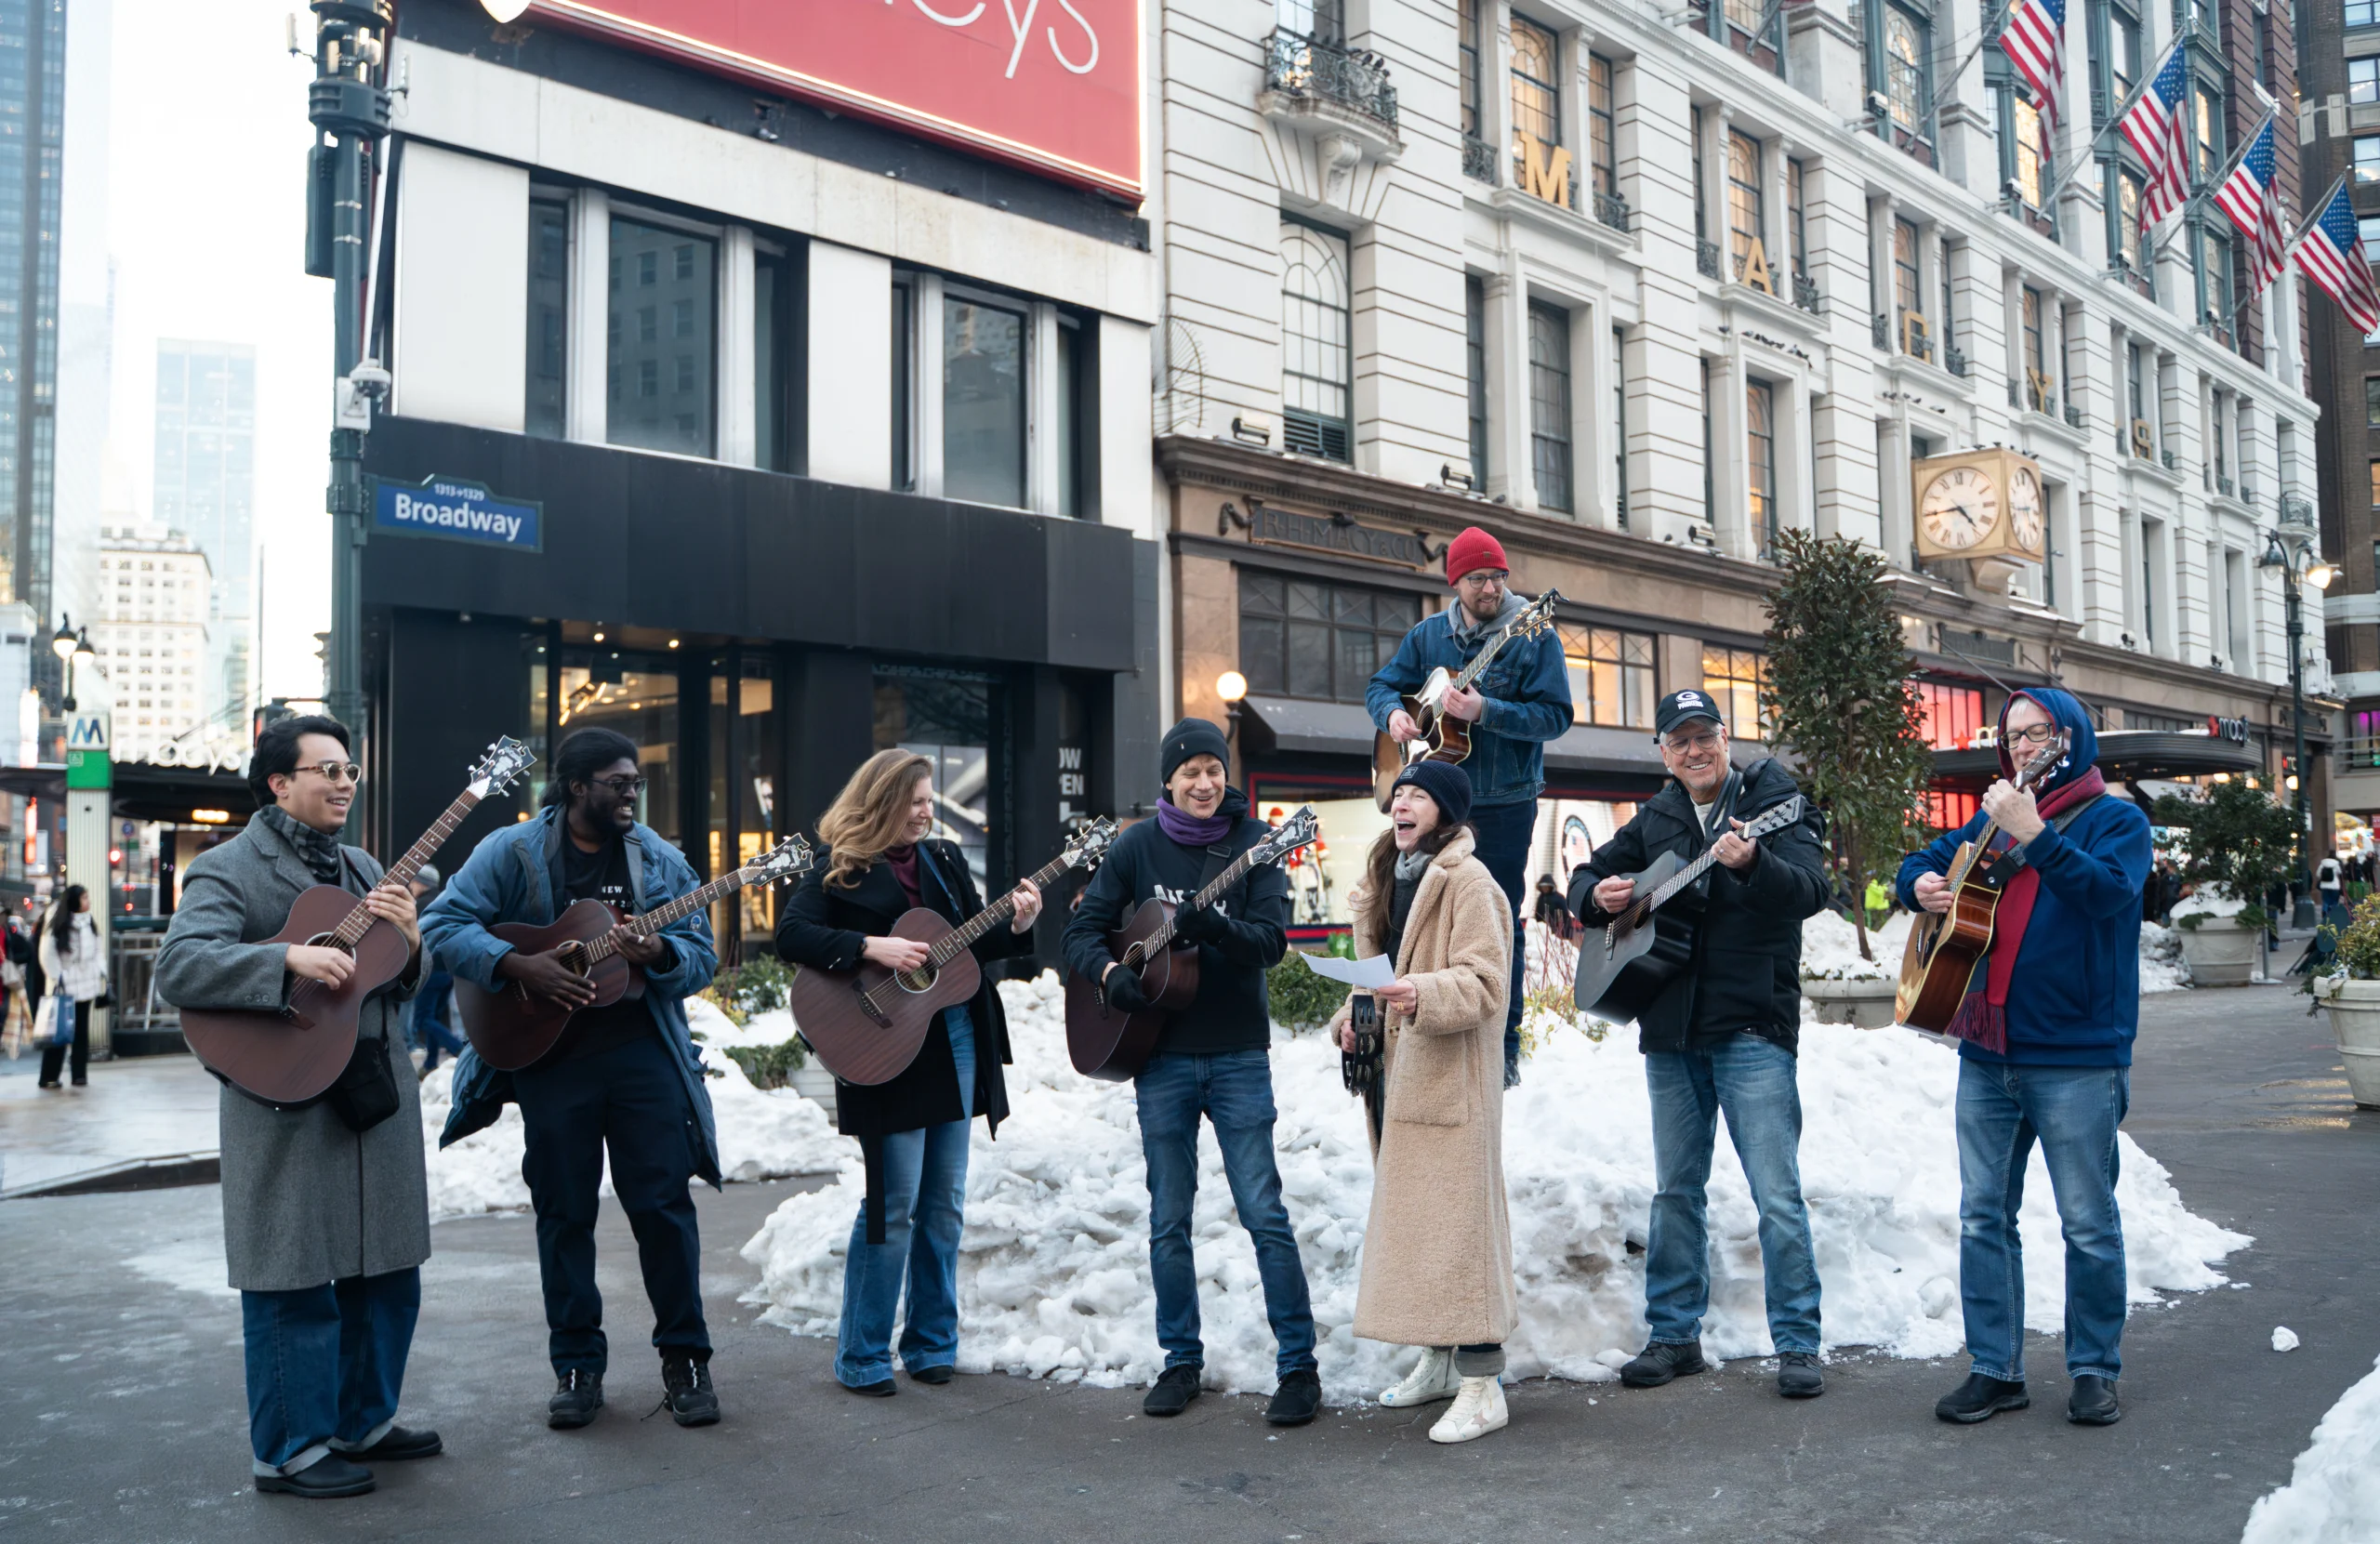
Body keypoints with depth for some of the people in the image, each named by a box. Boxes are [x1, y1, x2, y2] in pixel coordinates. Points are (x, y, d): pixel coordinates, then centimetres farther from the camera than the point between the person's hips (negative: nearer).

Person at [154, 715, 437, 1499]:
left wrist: (408, 942, -3)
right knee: (296, 1282, 0)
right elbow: (179, 967, -21)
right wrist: (290, 959, -31)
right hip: (289, 1104, -7)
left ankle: (363, 1422, 28)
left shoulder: (362, 868, 17)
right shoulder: (227, 869, -6)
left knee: (386, 1273, 13)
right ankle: (291, 1451, 13)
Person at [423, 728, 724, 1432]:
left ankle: (684, 1356, 13)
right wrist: (519, 965, -19)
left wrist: (659, 954, -19)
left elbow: (702, 957, 3)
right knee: (564, 1211, 7)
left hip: (643, 1053, 1)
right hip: (549, 1058, -1)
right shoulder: (512, 853, 0)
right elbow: (443, 921, -7)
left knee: (663, 1203, 0)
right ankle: (577, 1364, 19)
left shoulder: (660, 860, 6)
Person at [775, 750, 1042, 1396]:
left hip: (956, 1042, 6)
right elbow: (791, 935, -14)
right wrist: (870, 947, -23)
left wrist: (1016, 925, -4)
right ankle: (861, 1357, 8)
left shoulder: (946, 860, 13)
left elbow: (975, 943, 15)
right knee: (894, 1203, -5)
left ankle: (931, 1343, 22)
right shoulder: (841, 870, -4)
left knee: (944, 1203, 10)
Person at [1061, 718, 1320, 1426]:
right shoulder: (1138, 847, 3)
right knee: (1168, 1220, 9)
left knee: (1264, 1212, -3)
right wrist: (1109, 971, -16)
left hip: (1238, 1055, -2)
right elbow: (1083, 930, 4)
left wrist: (1214, 927, -31)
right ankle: (1181, 1360, 23)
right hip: (1160, 1054, 2)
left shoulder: (1253, 843, -3)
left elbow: (1272, 942, -12)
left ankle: (1299, 1366, 6)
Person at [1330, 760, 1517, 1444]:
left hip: (1452, 1072, -9)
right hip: (1399, 1068, 9)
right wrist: (1354, 1017, 5)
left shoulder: (1466, 880, -11)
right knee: (1411, 1214, 13)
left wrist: (1424, 995, -35)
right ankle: (1440, 1360, 26)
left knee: (1459, 1214, -8)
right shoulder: (1389, 879, 16)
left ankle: (1482, 1384, -3)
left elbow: (1484, 980, -18)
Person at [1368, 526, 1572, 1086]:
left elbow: (1556, 715, -14)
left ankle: (1504, 1050, 9)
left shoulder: (1534, 636, -7)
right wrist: (1392, 713, -10)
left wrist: (1484, 711, -25)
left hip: (1505, 804, -4)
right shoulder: (1427, 634, 6)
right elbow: (1382, 685, 13)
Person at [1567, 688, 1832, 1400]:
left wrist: (1750, 864, -40)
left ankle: (1798, 1345, 4)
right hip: (1670, 1029, 5)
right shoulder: (1655, 820, 12)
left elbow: (1811, 891, -20)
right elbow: (1585, 879, 19)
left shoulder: (1772, 803, -4)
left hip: (1753, 1027, -5)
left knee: (1777, 1193, -6)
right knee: (1675, 1190, 12)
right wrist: (1598, 894, -5)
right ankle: (1675, 1335, 22)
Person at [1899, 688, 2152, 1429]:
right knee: (1983, 1214, 7)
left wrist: (2032, 834, -28)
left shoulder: (2115, 818, -1)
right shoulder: (1994, 818, 15)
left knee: (2088, 1222, 2)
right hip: (1987, 1053, 5)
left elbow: (2110, 891, -20)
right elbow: (1920, 862, 25)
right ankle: (1995, 1370, 16)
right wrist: (1921, 884, 3)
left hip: (2078, 1056, -5)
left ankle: (2095, 1373, 17)